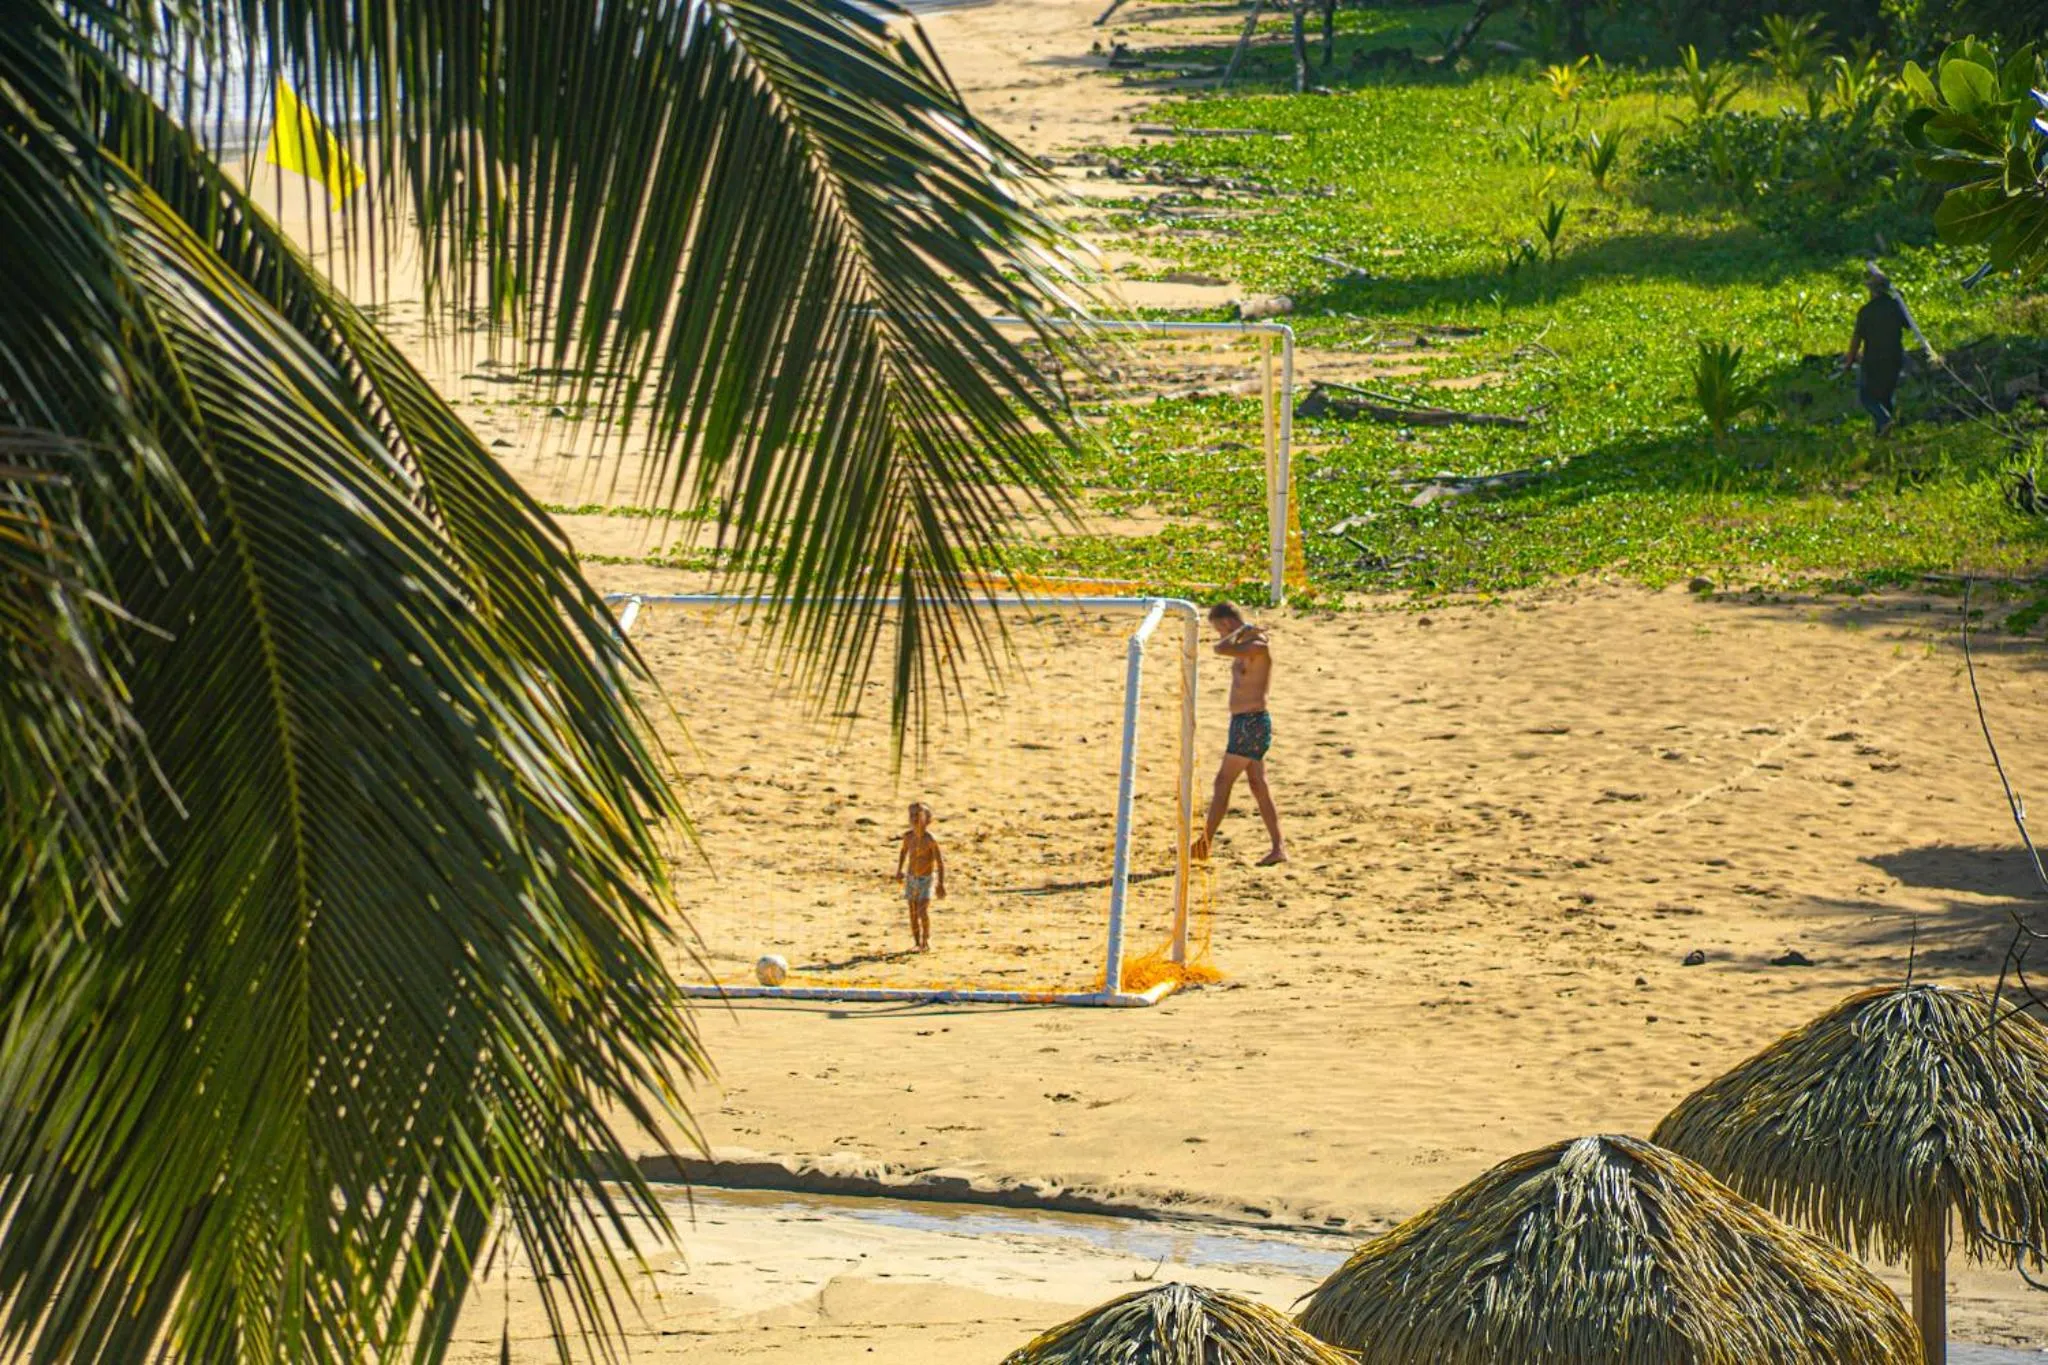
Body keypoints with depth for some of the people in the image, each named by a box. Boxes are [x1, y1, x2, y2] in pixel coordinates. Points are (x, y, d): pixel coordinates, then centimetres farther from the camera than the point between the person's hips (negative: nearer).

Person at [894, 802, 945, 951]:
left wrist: (941, 884, -18)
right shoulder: (908, 835, -7)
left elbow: (940, 862, -16)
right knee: (913, 914, 5)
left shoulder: (930, 839, -21)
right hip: (911, 878, 4)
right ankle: (918, 944, 17)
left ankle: (926, 938, 7)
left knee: (923, 911, -17)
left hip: (926, 879, -4)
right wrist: (899, 870, 12)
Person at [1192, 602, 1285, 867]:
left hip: (1252, 723, -10)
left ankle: (1206, 843, -2)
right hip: (1244, 722, 10)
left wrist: (1243, 630, -15)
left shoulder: (1258, 646, -17)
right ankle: (1278, 847, 8)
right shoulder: (1245, 648, 15)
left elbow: (1221, 648, -28)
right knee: (1257, 785, 9)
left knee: (1223, 782, -6)